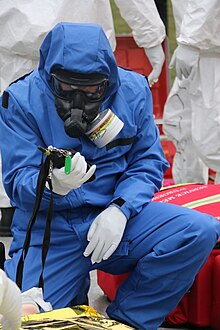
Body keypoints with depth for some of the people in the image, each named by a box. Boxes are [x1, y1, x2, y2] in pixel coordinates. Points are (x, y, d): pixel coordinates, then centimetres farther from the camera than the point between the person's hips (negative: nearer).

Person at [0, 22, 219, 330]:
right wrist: (54, 185, -34)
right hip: (49, 227, -2)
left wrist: (119, 209, -17)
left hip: (115, 216, 2)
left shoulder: (133, 90, -1)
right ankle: (73, 301, 14)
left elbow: (148, 162, 2)